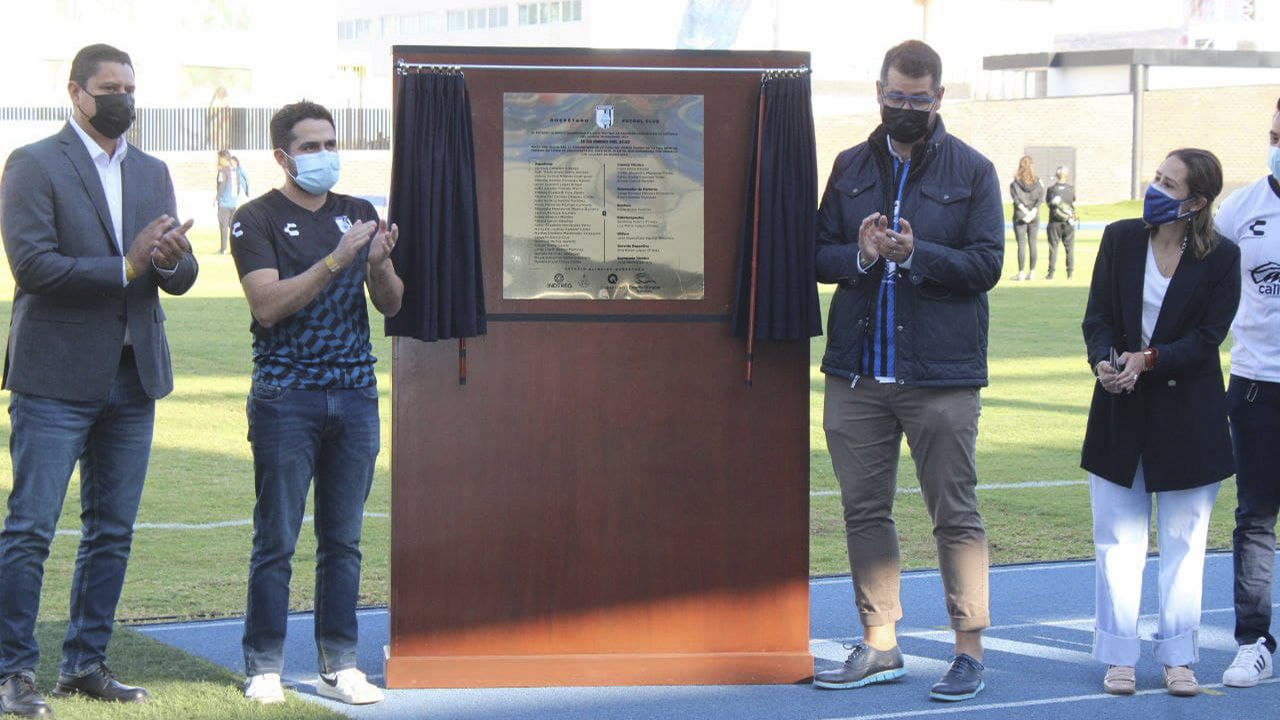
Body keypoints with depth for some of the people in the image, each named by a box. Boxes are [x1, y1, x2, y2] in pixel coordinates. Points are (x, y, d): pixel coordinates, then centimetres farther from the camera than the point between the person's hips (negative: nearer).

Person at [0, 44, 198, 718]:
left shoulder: (153, 174, 14)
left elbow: (182, 277, 11)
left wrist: (170, 260, -12)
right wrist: (126, 267, -17)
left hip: (133, 377, 6)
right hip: (56, 380, -6)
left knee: (112, 531, 9)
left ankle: (85, 664, 18)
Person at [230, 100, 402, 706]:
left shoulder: (358, 214, 14)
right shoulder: (258, 219, 0)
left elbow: (392, 305, 11)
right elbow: (268, 304, -13)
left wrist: (380, 263, -10)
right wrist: (337, 260, -20)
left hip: (355, 395, 4)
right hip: (286, 398, -4)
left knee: (343, 540, 6)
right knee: (276, 541, -2)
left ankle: (339, 666, 12)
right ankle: (264, 667, 6)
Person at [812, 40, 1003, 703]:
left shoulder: (972, 171, 2)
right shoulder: (851, 168, 13)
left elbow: (986, 264, -4)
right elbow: (818, 255, 11)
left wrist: (915, 254, -19)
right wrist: (860, 255, -11)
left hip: (941, 375, -4)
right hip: (856, 373, 4)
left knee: (955, 515, -1)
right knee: (864, 511, 8)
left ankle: (969, 650, 6)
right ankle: (878, 646, 18)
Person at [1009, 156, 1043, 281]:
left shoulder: (1014, 182, -3)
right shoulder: (1037, 182, 4)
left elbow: (1016, 198, -13)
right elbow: (1040, 198, -6)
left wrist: (1025, 211, -16)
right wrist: (1032, 212, -12)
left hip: (1020, 217, -2)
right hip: (1034, 218, 2)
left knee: (1021, 244, -3)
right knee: (1032, 244, 7)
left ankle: (1021, 273, -6)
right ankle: (1031, 272, 8)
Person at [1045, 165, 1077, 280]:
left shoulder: (1051, 189, -9)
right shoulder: (1072, 189, -4)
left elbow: (1047, 202, 3)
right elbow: (1074, 203, 9)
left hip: (1054, 223, -1)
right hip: (1069, 223, 1)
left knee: (1053, 247, 3)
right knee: (1069, 248, 8)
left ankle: (1051, 272, 0)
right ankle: (1070, 272, 8)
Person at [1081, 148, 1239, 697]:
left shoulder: (1221, 258, -6)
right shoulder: (1121, 239, 1)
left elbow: (1206, 339, -9)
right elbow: (1097, 315, 0)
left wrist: (1149, 359, -21)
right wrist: (1104, 360, -19)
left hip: (1187, 416, -2)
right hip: (1121, 409, 2)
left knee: (1183, 541, 5)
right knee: (1118, 539, 5)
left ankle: (1178, 657, 14)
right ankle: (1119, 656, 13)